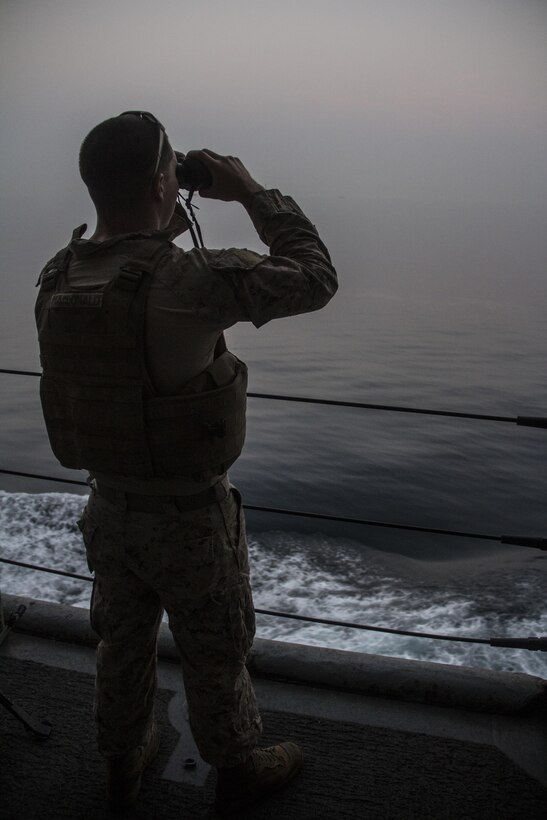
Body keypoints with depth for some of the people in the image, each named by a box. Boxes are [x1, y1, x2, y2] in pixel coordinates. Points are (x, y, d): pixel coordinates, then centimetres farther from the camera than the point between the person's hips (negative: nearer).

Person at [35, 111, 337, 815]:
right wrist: (251, 192, -7)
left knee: (123, 641, 27)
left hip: (109, 505, 6)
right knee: (215, 655, 19)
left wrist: (162, 231, 7)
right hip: (190, 517, -5)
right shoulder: (190, 280, -29)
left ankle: (123, 763, 52)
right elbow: (315, 277, -17)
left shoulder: (55, 279, -8)